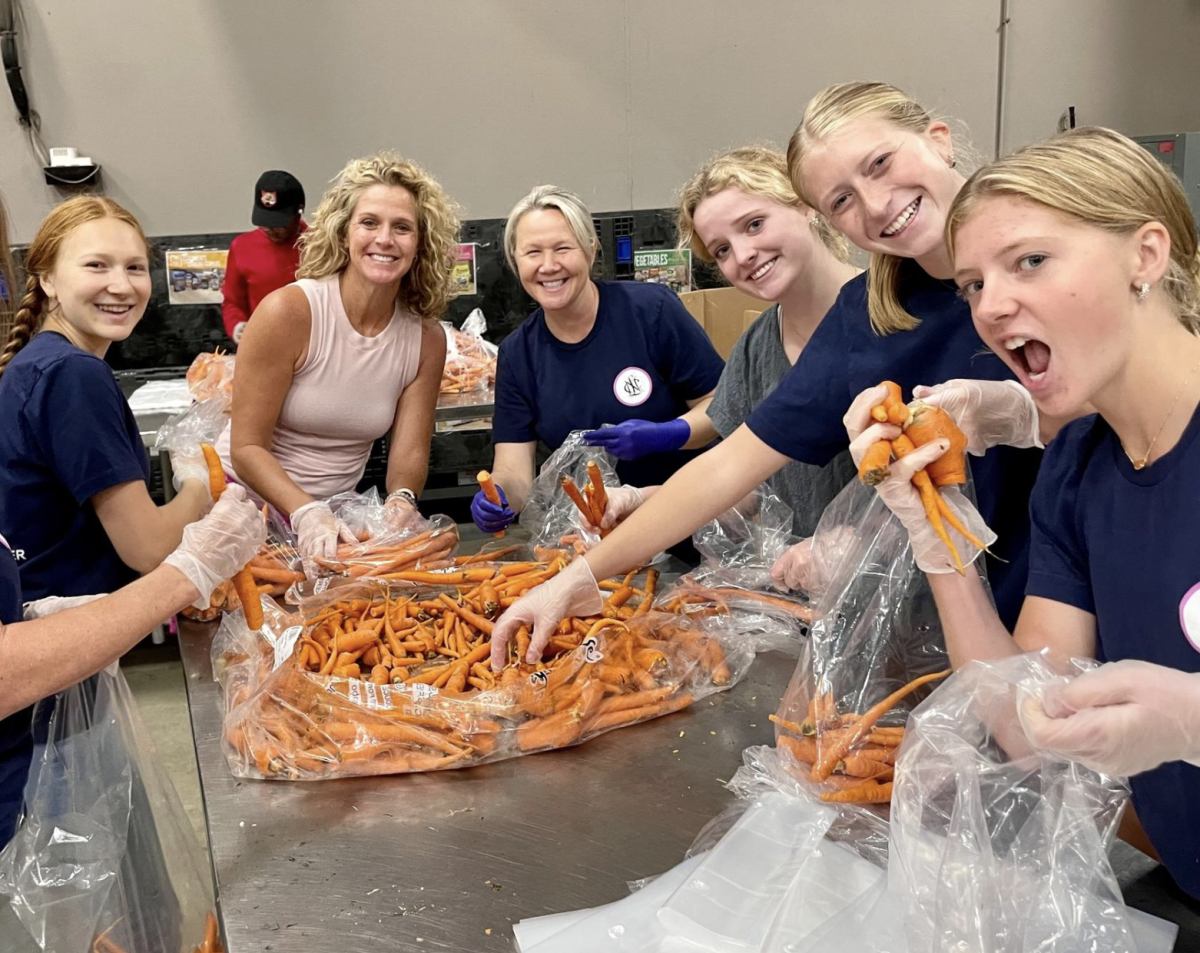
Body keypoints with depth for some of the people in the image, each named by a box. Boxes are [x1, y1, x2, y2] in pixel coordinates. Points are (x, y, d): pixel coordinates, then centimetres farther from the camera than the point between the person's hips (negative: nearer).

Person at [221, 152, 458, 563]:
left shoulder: (426, 340, -3)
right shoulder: (289, 311, -16)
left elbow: (410, 452, -2)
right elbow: (247, 447, -15)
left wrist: (402, 500, -23)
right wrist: (306, 513, -29)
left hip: (335, 515, 5)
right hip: (246, 501, -4)